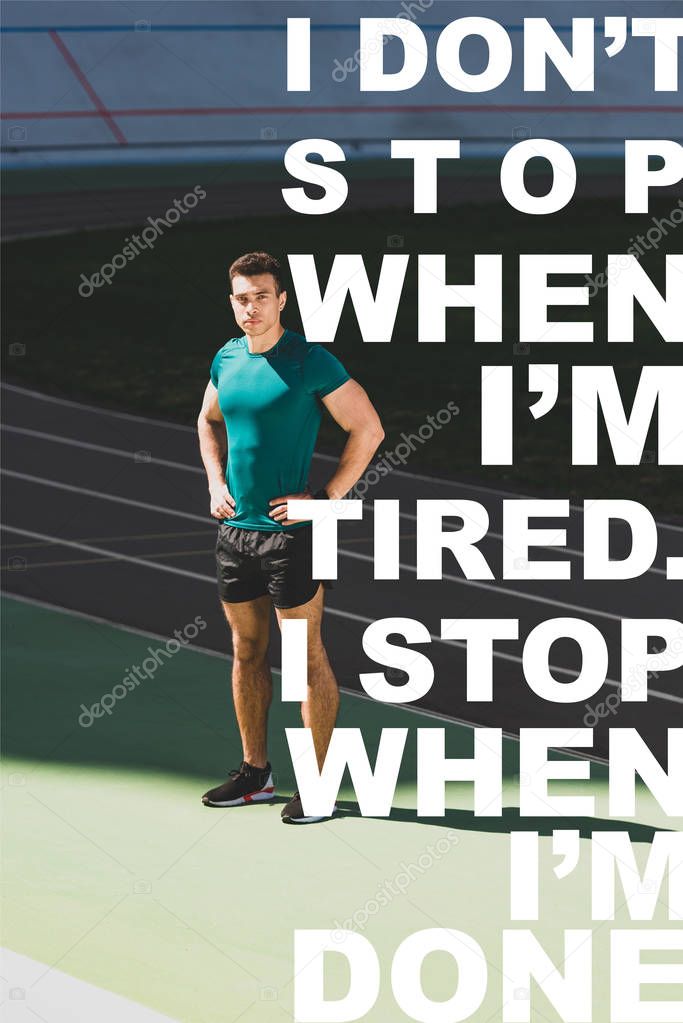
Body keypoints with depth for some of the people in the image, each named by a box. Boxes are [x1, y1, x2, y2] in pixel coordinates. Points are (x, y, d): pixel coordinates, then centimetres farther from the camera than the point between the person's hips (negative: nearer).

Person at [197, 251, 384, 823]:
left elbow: (369, 429, -9)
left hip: (290, 532, -7)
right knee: (246, 651, 13)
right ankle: (255, 771, 24)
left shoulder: (310, 362, -11)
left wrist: (326, 498, -13)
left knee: (308, 656, -1)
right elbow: (208, 421, 27)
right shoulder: (227, 359, 8)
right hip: (234, 529, 7)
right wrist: (216, 482, 12)